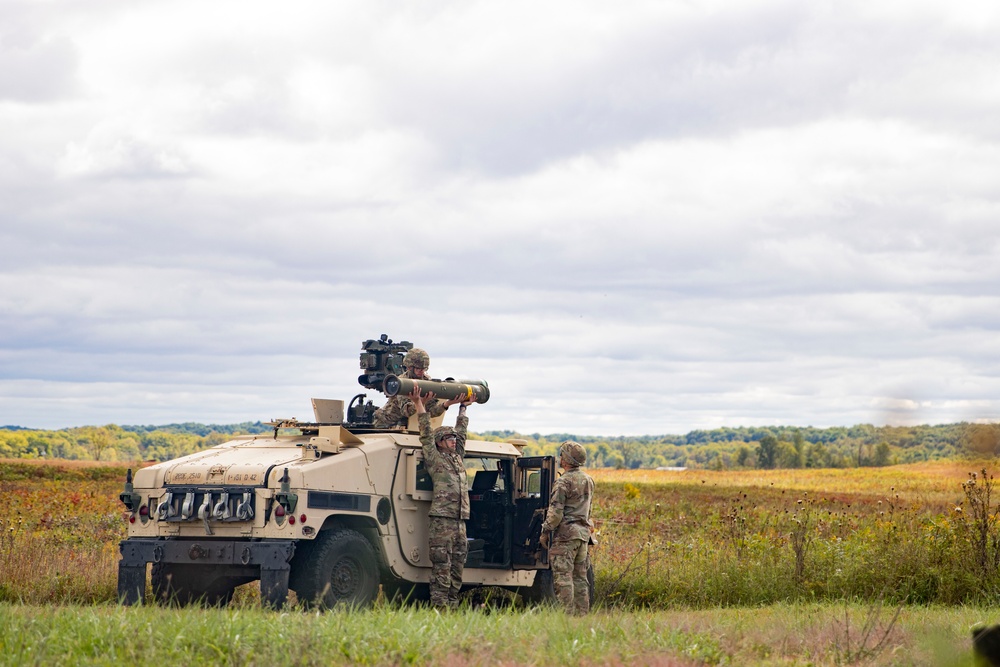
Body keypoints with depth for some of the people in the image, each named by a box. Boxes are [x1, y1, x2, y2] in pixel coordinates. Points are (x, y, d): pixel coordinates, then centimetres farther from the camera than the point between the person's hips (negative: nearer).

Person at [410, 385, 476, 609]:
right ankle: (439, 608, -8)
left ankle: (452, 607, 8)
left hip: (460, 523, 7)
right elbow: (426, 434, 0)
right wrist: (419, 405, -2)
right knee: (441, 569, -8)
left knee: (457, 570, 5)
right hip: (441, 521, -7)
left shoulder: (458, 458, 21)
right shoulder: (435, 460, 4)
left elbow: (461, 432, 31)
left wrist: (463, 408, 38)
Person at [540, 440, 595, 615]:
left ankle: (566, 614, -11)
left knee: (563, 576, -7)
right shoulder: (588, 480, 13)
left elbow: (555, 512, -16)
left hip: (565, 534, -8)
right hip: (583, 533, 8)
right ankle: (582, 613, 11)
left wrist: (545, 532, -9)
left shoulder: (563, 482, -13)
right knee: (580, 577, 11)